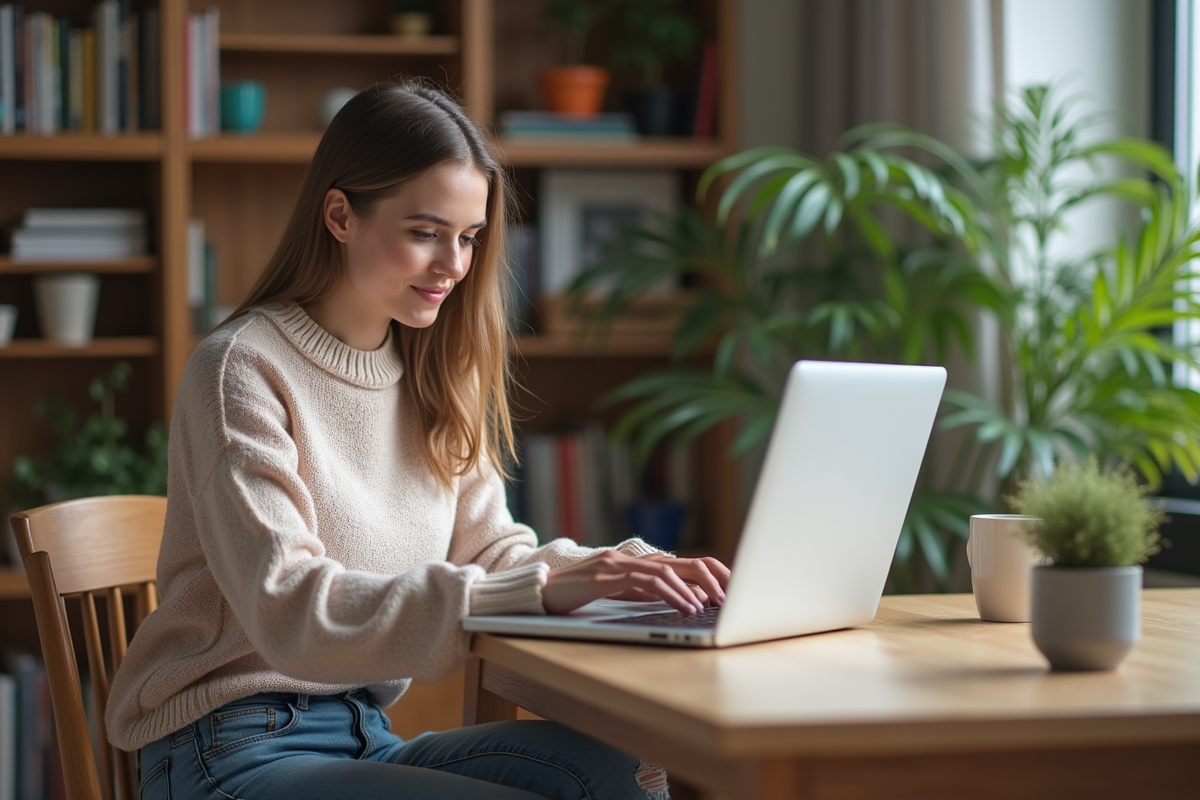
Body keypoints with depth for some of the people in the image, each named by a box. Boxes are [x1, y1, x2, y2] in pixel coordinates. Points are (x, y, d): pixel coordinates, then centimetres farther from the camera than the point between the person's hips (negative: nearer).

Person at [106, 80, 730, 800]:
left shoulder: (430, 374, 11)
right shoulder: (244, 370, -13)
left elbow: (489, 547, 9)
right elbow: (290, 612, -23)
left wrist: (634, 571, -11)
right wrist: (537, 590, -31)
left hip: (366, 738, 7)